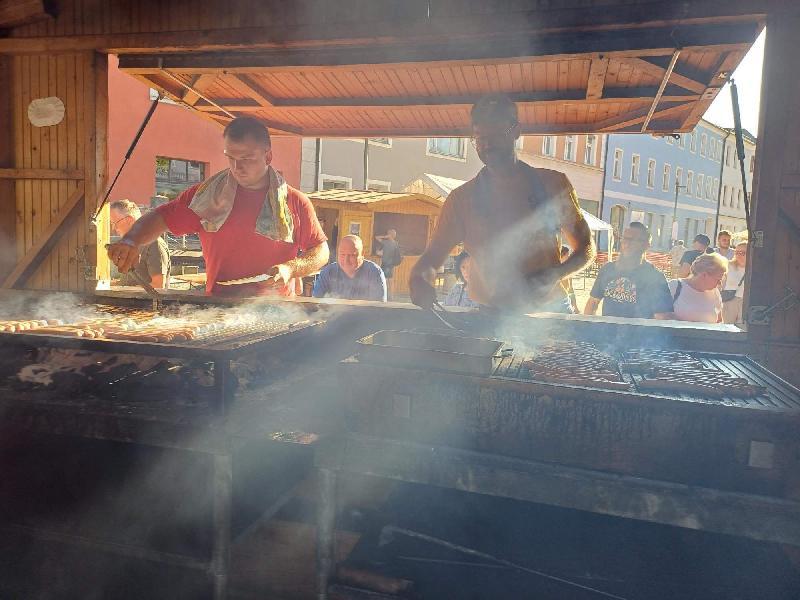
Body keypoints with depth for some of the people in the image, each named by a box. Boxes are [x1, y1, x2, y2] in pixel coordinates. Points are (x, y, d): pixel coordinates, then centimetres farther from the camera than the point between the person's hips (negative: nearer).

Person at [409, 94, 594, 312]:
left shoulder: (552, 184, 7)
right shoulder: (462, 198, 6)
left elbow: (586, 248, 12)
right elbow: (432, 256, 5)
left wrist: (554, 275, -9)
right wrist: (420, 280, -19)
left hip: (548, 310, 1)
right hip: (486, 317, -1)